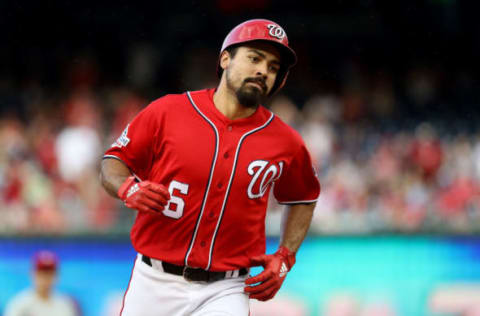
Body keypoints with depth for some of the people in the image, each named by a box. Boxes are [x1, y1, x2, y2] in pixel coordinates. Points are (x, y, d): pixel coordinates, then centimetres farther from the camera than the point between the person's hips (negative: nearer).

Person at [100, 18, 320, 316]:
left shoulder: (285, 143, 2)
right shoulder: (167, 112, -3)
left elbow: (304, 198, 19)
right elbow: (114, 161, 6)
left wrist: (285, 259, 7)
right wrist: (129, 189, -15)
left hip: (224, 291, 0)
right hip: (155, 284, 0)